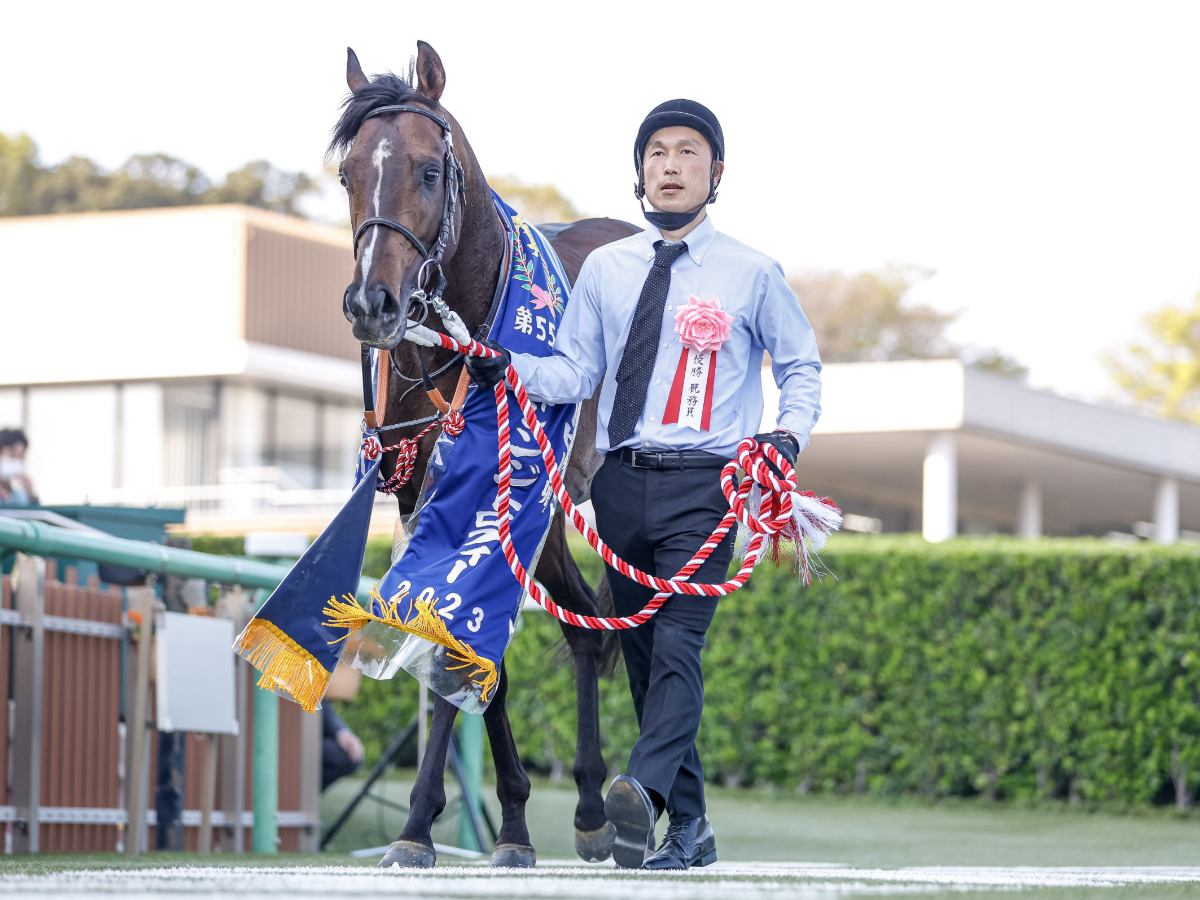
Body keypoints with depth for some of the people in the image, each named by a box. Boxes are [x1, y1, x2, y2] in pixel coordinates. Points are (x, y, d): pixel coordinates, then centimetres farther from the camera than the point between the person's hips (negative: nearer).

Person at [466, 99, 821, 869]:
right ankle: (689, 828, 17)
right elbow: (576, 373, 8)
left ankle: (644, 791, -36)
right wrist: (510, 370, -10)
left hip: (702, 487, -4)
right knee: (642, 654, 8)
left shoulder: (751, 274, 2)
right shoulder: (605, 269, 10)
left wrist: (790, 433, -10)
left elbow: (802, 368, 9)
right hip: (623, 483, 4)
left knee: (677, 644, -21)